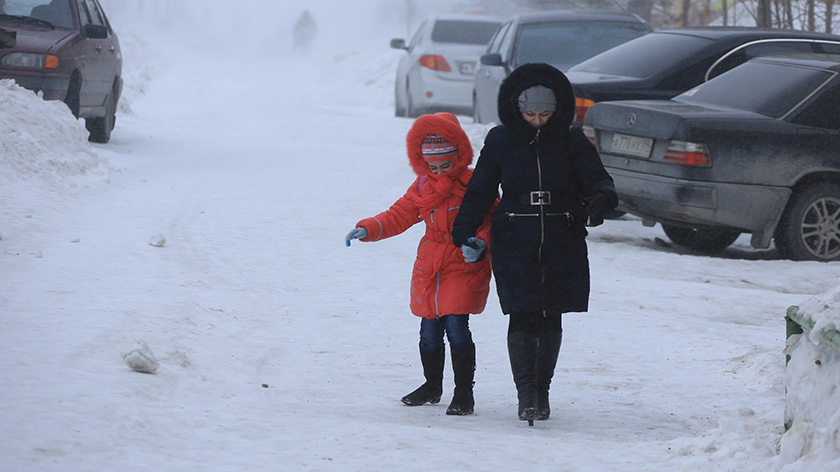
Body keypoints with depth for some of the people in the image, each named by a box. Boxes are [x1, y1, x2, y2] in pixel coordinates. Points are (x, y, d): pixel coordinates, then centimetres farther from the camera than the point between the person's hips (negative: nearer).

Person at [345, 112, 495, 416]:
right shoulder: (423, 187, 9)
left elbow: (494, 223, -6)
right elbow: (399, 215, 12)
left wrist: (479, 245, -25)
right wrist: (367, 229, -2)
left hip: (465, 266, -5)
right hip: (429, 268, 5)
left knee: (456, 324, -16)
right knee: (429, 329, 9)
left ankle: (464, 393, -6)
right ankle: (432, 385, 30)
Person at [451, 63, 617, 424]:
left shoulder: (571, 141, 1)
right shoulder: (500, 141, 2)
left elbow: (596, 178, -1)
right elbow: (480, 190, 7)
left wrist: (600, 199, -25)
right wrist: (463, 231, -1)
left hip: (562, 245, 1)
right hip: (515, 242, -1)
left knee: (550, 319, 5)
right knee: (522, 317, -9)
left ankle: (542, 391, 18)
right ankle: (526, 395, -7)